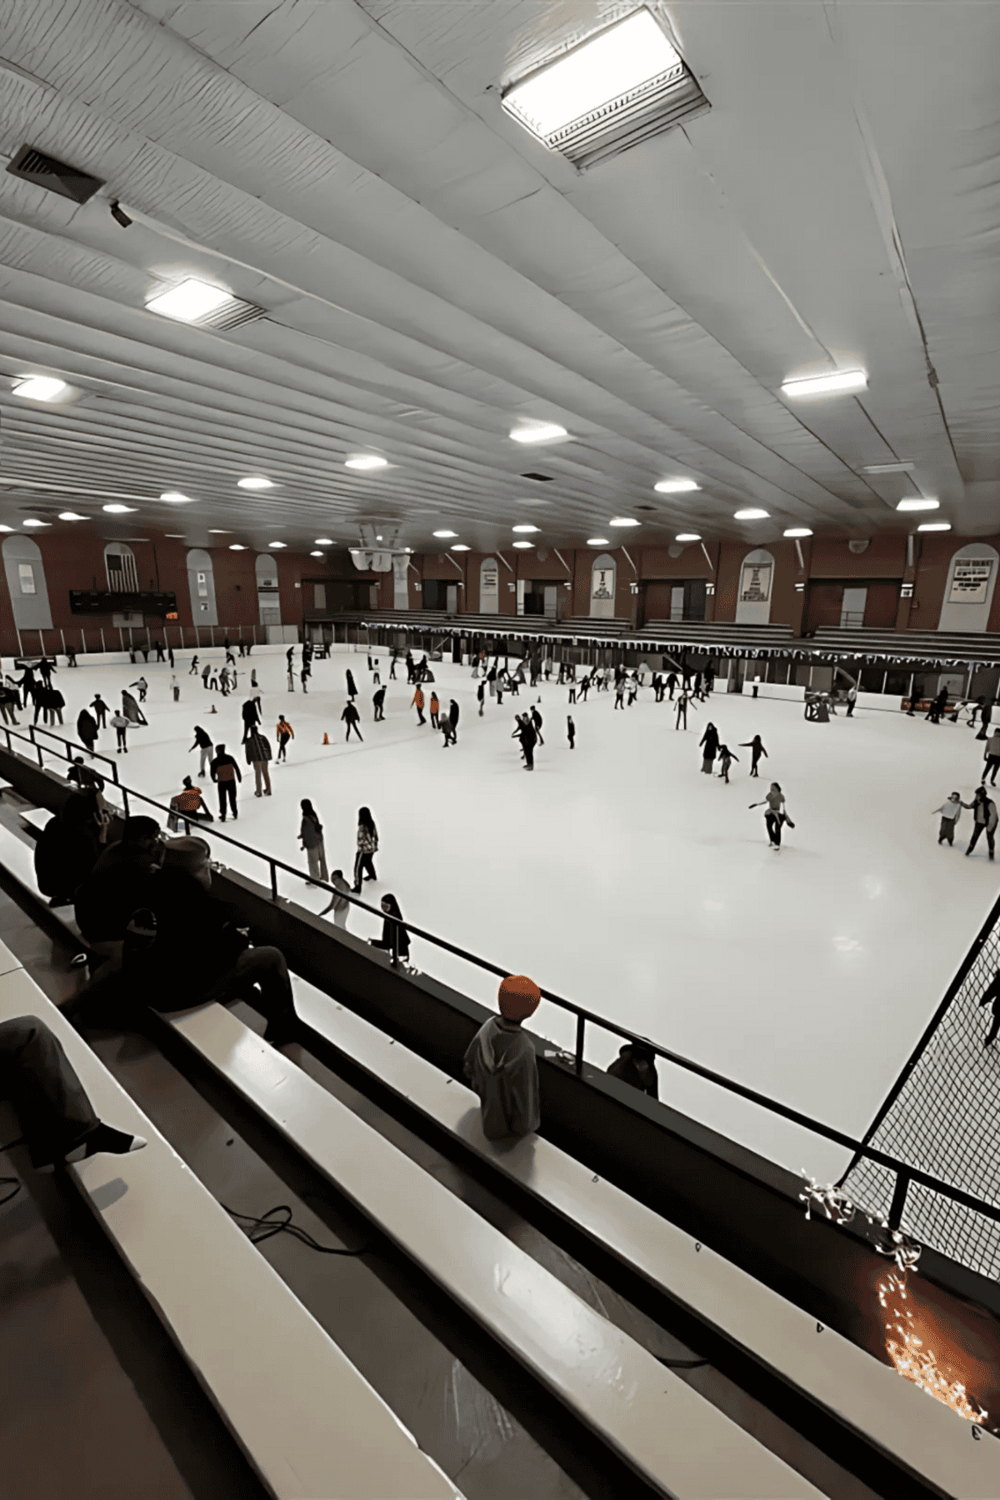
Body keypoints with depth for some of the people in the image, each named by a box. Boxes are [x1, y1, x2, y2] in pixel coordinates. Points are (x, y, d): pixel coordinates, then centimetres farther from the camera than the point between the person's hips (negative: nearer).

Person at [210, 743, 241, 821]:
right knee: (232, 798, 17)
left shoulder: (215, 762, -9)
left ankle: (223, 816, 13)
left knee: (222, 800, 11)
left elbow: (212, 772, -7)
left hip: (221, 783, -1)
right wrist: (239, 777, 11)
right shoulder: (230, 758, -4)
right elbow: (236, 768, -1)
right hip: (231, 781, 2)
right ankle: (235, 813, 26)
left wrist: (214, 780, 14)